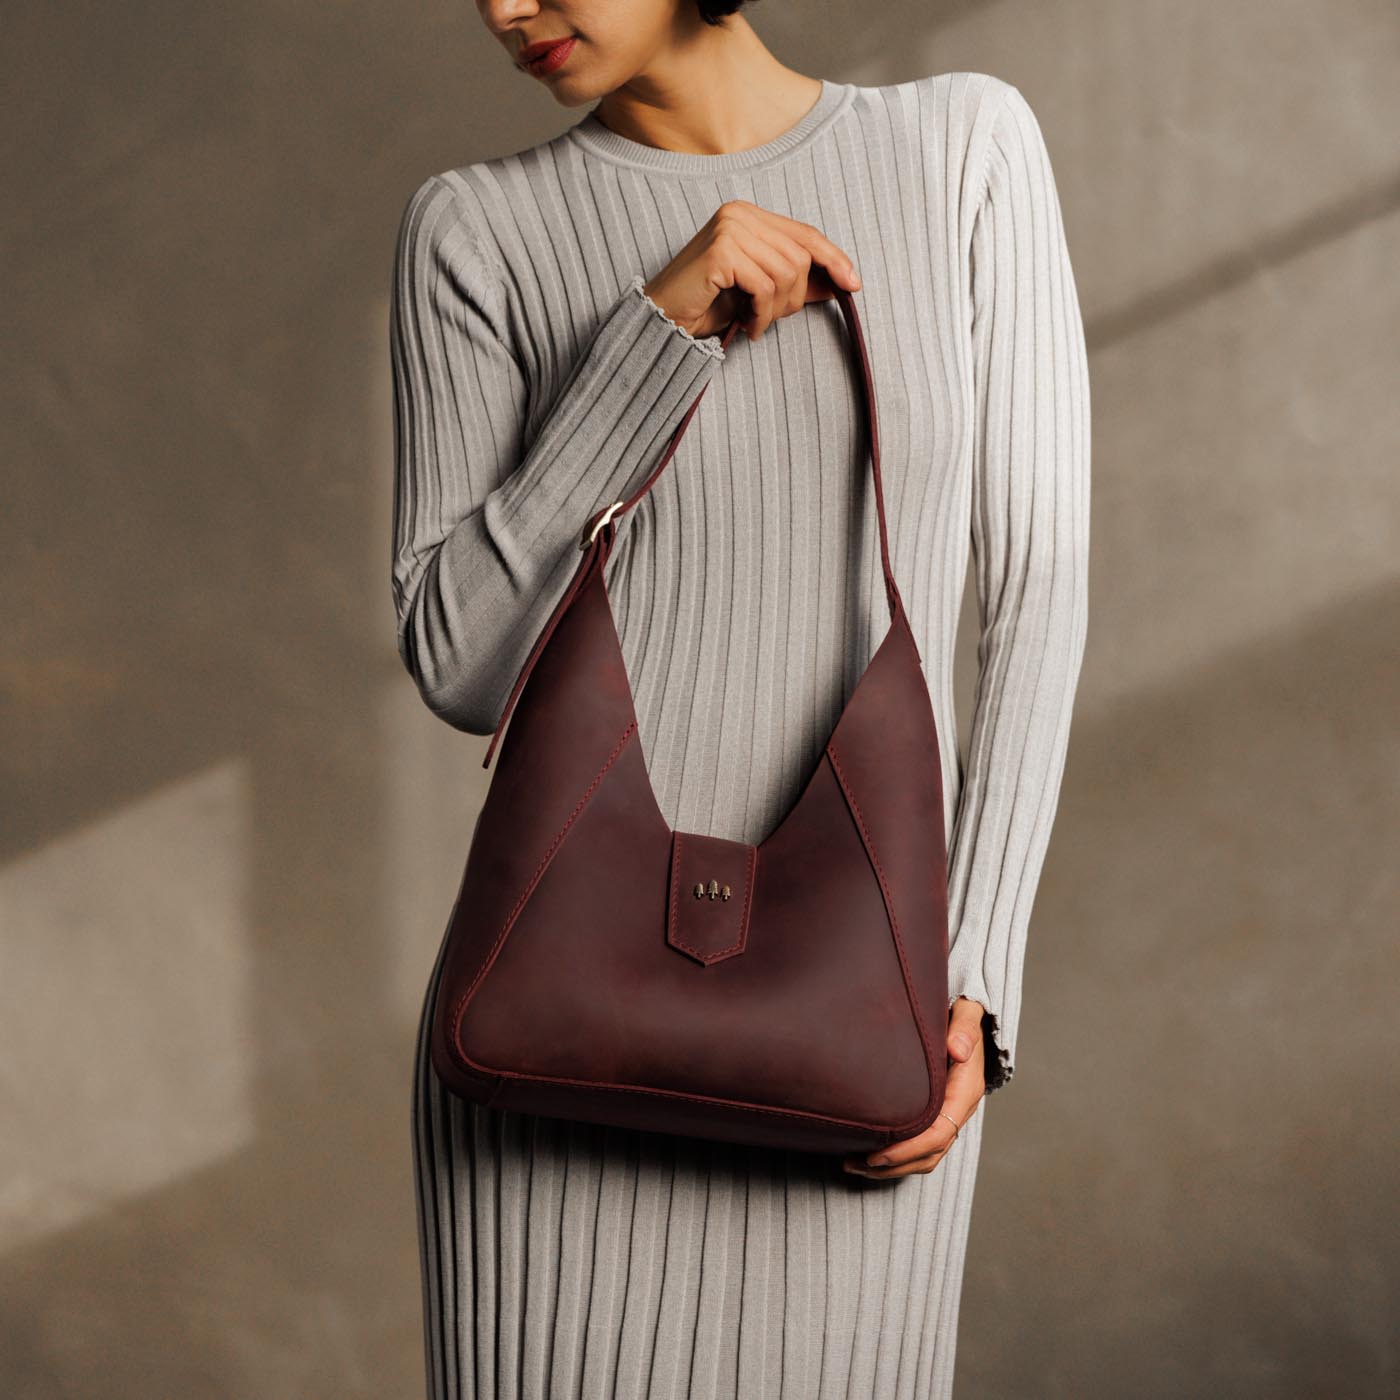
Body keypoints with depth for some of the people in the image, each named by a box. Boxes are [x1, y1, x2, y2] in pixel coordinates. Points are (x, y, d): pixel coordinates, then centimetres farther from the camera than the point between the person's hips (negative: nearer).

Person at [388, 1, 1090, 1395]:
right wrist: (656, 329, -16)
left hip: (855, 1037, 1)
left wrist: (972, 989, -8)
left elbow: (1033, 595, 1)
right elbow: (458, 666, -6)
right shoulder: (478, 231, 1)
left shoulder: (967, 142, 2)